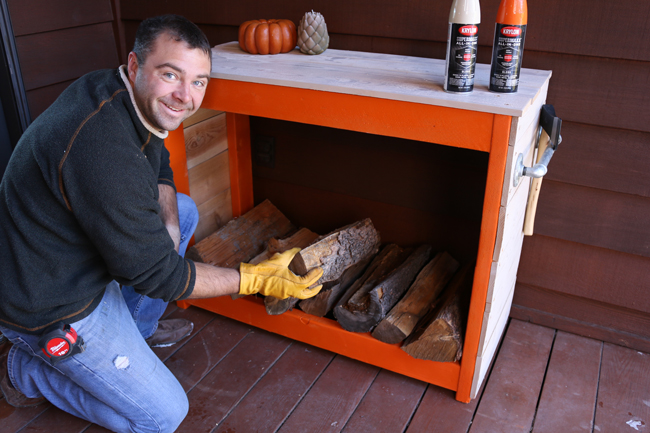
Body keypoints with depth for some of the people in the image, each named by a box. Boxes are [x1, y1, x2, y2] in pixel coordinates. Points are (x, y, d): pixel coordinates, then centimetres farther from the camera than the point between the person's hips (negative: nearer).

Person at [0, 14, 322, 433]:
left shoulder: (109, 88, -6)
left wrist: (169, 224, -7)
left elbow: (159, 169, 11)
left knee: (185, 210, 14)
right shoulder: (104, 151, -36)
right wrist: (254, 279, -22)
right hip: (50, 307, -8)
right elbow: (155, 274, -27)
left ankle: (137, 327, 26)